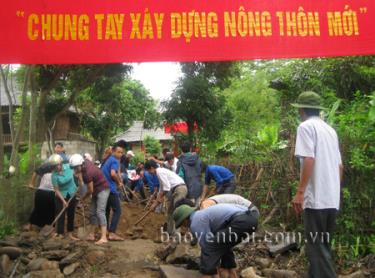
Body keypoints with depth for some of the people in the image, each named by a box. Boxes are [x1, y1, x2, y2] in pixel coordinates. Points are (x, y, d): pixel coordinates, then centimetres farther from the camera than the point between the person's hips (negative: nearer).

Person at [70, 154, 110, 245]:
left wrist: (84, 198, 0)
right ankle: (92, 235, 19)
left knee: (100, 212, -18)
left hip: (103, 189, -10)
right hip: (96, 190, 10)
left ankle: (104, 238, -22)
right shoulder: (85, 161, -6)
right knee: (92, 212, 11)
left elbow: (90, 190, -18)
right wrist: (79, 175, 1)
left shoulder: (87, 173, -29)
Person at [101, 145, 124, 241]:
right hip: (111, 188, -9)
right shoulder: (115, 161, -10)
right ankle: (112, 233, -8)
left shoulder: (108, 160, 19)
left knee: (106, 210, 16)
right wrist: (119, 182, -9)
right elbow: (113, 173, -26)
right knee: (117, 210, -4)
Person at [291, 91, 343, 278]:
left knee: (317, 247, -3)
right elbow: (340, 166, 17)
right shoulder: (330, 130, 17)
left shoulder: (306, 126, -6)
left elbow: (309, 160, -18)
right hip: (332, 199, 8)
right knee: (322, 245, 16)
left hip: (316, 198, -8)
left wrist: (300, 192, -17)